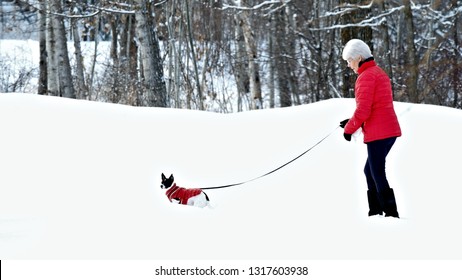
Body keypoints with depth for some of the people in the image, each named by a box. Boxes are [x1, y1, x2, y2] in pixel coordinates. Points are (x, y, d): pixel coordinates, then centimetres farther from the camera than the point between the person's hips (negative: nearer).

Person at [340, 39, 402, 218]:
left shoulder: (366, 76, -13)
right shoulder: (379, 73, 19)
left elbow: (363, 110, -19)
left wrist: (349, 128, -4)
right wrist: (352, 122, 17)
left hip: (378, 133, -10)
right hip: (389, 130, 10)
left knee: (378, 175, -6)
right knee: (370, 171, 18)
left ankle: (391, 213, -8)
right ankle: (375, 213, 20)